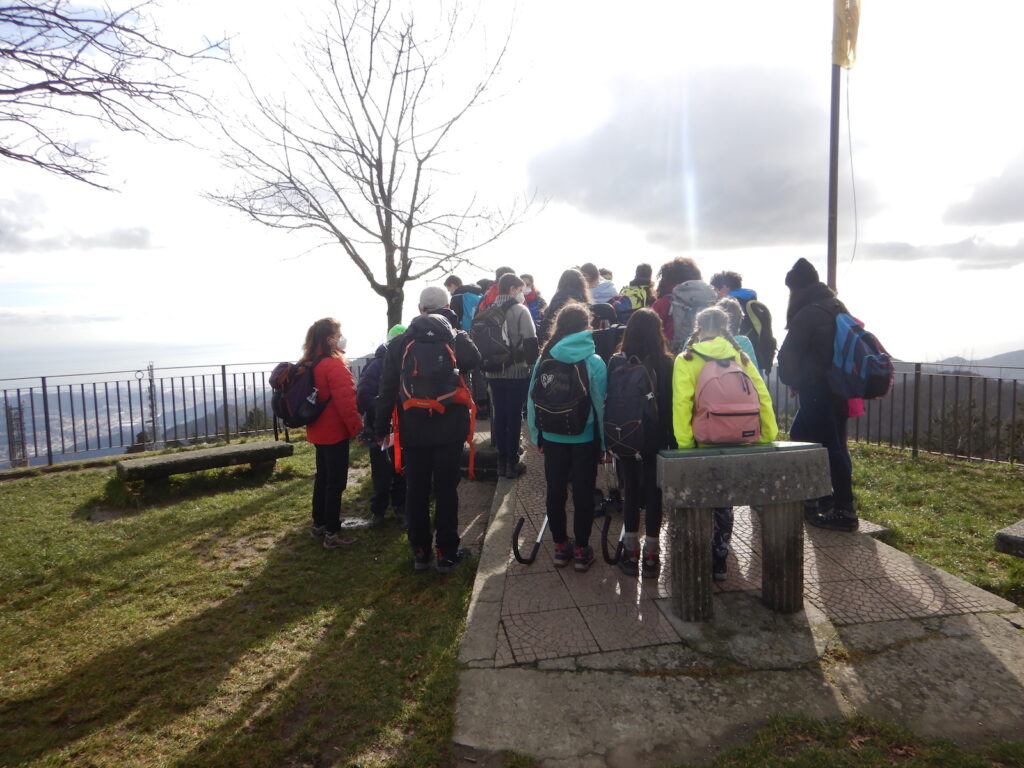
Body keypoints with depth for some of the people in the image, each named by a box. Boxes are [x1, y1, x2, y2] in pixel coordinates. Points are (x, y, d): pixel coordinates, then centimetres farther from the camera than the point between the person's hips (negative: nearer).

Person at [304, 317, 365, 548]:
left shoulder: (309, 364, 8)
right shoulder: (334, 365, -19)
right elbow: (345, 401, -23)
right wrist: (357, 427, -15)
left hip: (318, 431, 9)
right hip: (335, 433, -9)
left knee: (322, 477, 20)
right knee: (336, 482, -1)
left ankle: (318, 523, 31)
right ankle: (332, 533, 4)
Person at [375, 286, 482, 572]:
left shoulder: (399, 343, 2)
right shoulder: (457, 339, -2)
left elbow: (387, 388, 2)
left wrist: (381, 427, 9)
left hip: (413, 429, 1)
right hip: (449, 429, -1)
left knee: (416, 491, 12)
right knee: (446, 490, 6)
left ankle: (420, 552, 21)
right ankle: (446, 553, 13)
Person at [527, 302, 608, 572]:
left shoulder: (544, 360, -6)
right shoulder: (595, 363, -12)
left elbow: (532, 401, -1)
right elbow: (602, 405, -9)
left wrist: (536, 436, 9)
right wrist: (603, 442, 0)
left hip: (553, 438, 2)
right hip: (585, 439, -2)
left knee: (555, 491, 14)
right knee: (583, 493, 9)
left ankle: (560, 546, 26)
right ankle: (581, 550, 19)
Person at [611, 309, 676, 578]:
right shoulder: (666, 363, -8)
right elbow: (672, 405, -4)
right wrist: (673, 441, 4)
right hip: (656, 440, 0)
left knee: (630, 491, 11)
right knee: (653, 493, 8)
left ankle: (631, 553, 18)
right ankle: (650, 556, 14)